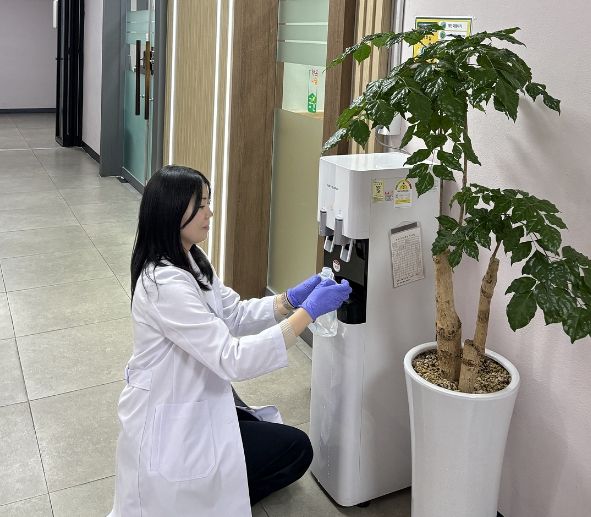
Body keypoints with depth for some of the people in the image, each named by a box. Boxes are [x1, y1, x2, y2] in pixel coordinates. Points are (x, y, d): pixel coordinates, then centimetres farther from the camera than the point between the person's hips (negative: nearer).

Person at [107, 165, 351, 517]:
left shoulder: (189, 260, 0)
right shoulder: (165, 284, -31)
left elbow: (235, 314, 6)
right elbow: (232, 360, -33)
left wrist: (291, 299, -11)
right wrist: (308, 312, -31)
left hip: (191, 402, 10)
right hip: (171, 423, -9)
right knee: (296, 450, 0)